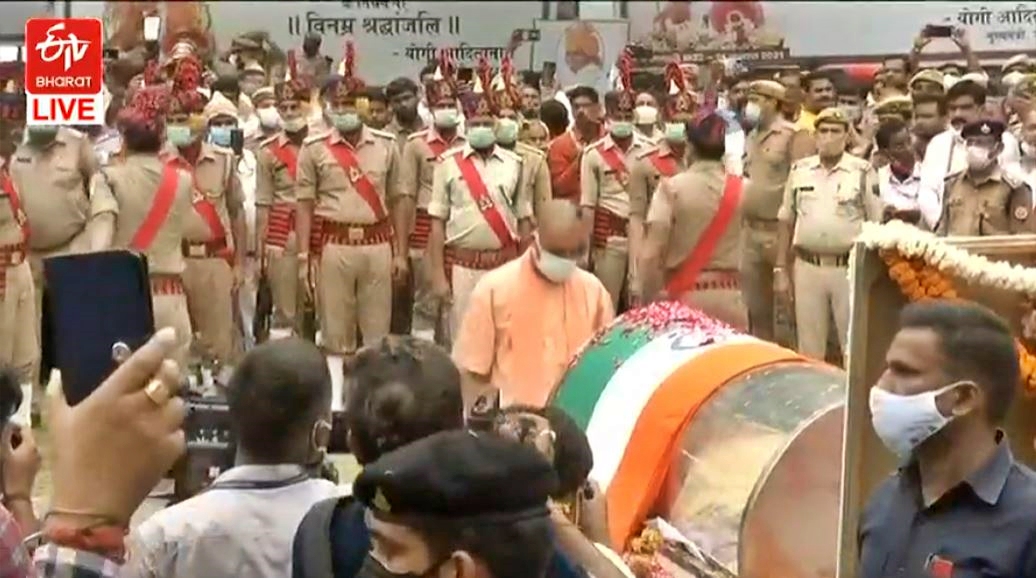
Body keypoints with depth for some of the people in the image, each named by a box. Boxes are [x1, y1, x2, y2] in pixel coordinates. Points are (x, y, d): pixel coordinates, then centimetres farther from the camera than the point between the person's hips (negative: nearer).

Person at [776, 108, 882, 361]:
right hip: (806, 267, 3)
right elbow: (786, 222, 11)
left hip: (849, 269, -2)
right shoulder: (799, 171, 6)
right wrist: (781, 269, 8)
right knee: (809, 346, 10)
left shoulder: (863, 172, -3)